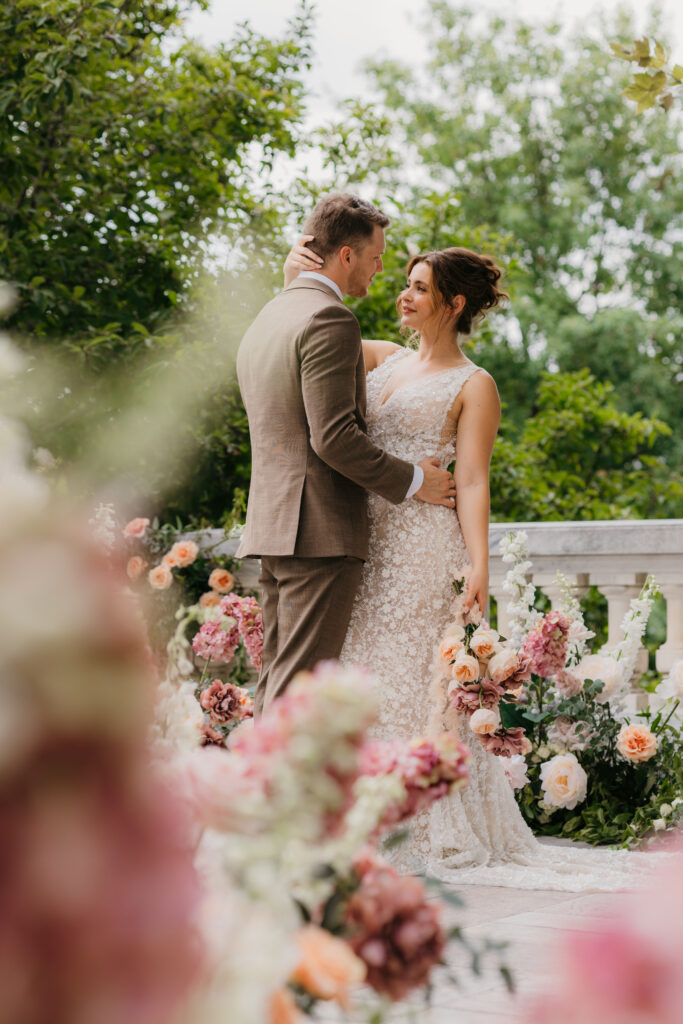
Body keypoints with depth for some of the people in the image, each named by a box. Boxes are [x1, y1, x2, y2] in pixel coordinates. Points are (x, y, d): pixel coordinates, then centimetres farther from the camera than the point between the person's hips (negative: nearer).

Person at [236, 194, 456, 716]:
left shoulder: (265, 320, 19)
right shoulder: (329, 319, -12)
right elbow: (333, 436, -20)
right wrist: (412, 480, -9)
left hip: (272, 526, 9)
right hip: (320, 532, -9)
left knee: (277, 678, 12)